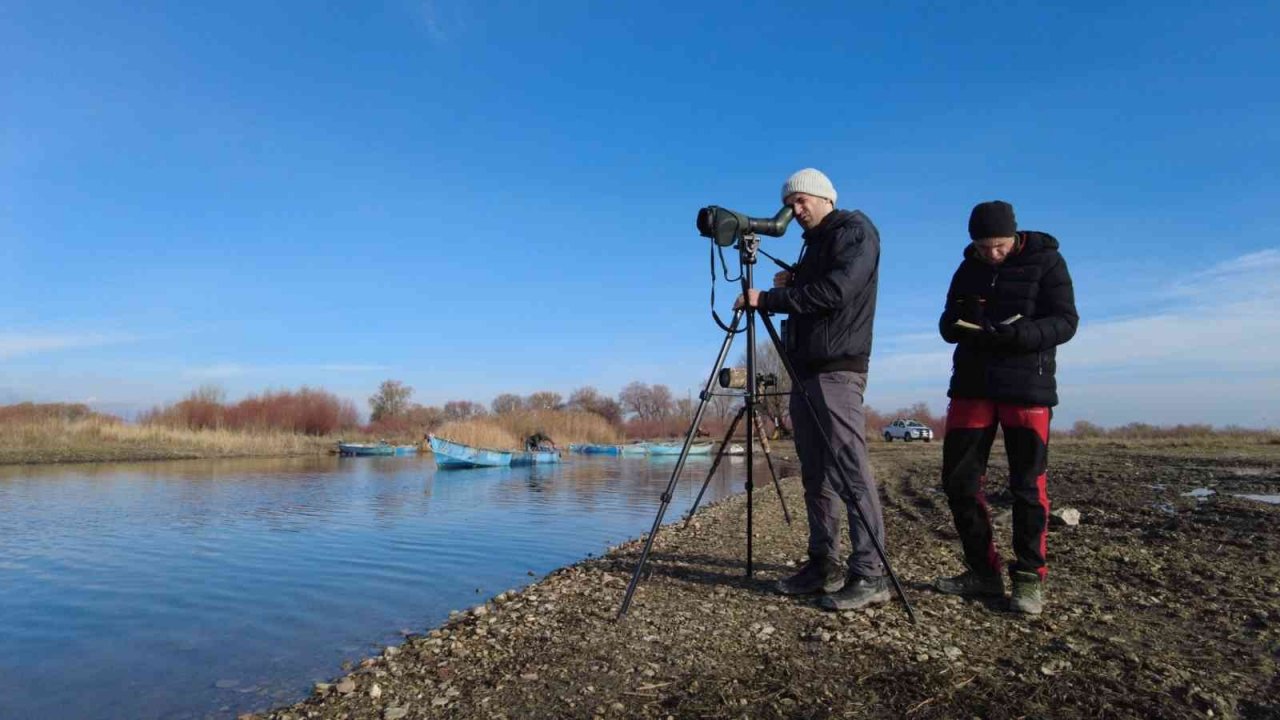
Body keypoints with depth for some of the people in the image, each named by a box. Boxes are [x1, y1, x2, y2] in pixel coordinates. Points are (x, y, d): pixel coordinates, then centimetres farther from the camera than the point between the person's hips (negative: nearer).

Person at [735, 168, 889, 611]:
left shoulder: (855, 230, -1)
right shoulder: (814, 245, 25)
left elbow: (834, 293, -16)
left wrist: (768, 300, -15)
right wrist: (790, 287, 8)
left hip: (837, 370, -9)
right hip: (806, 371, 9)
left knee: (849, 470, -11)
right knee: (815, 473, 7)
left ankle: (869, 574, -6)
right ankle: (824, 564, 13)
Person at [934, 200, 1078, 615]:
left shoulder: (1046, 261, -1)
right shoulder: (969, 268, 11)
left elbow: (1065, 322, -8)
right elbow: (948, 323, 11)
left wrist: (1016, 332, -26)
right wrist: (964, 327, -13)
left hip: (1027, 388, -4)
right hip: (972, 385, 4)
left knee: (1027, 485, 0)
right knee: (959, 479, 2)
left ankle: (1029, 578, 13)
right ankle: (983, 571, 15)